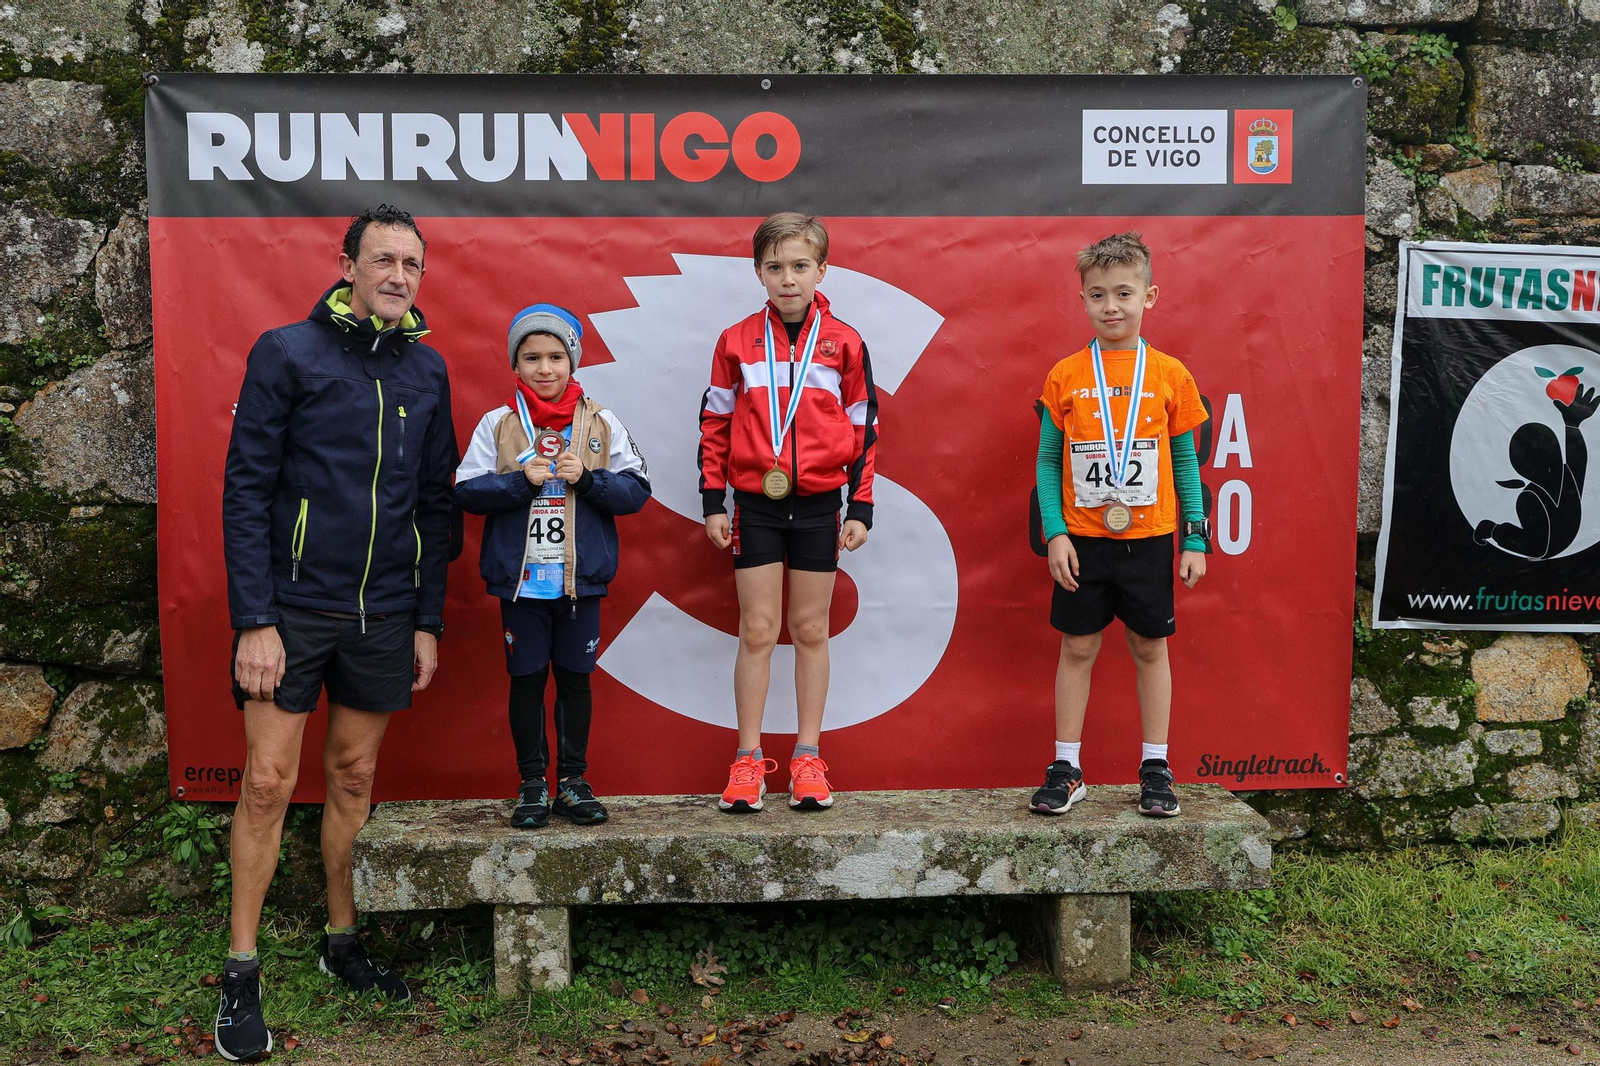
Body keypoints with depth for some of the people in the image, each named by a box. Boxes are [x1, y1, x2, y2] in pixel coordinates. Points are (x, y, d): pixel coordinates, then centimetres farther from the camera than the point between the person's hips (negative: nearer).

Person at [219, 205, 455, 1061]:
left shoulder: (427, 371, 8)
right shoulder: (286, 353, -5)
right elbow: (246, 490, -8)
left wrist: (429, 620, 8)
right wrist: (253, 619, -14)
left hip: (385, 617, 4)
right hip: (292, 607, -4)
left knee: (353, 777, 13)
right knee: (269, 781, -1)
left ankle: (341, 941, 28)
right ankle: (242, 973, 12)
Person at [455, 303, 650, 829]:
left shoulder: (601, 423, 2)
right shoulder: (497, 424, 1)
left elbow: (636, 489, -1)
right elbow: (466, 491, -4)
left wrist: (587, 478, -16)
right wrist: (522, 480, -16)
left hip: (581, 578, 1)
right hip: (520, 578, 0)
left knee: (575, 677, 9)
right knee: (527, 678, 7)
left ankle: (572, 780, 22)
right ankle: (532, 784, 19)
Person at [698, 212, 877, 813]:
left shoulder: (844, 343, 1)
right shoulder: (737, 342, 2)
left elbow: (863, 427, 5)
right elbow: (715, 422, 6)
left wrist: (860, 508, 1)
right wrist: (713, 501, 2)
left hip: (818, 505, 0)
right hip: (755, 505, 0)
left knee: (810, 630, 8)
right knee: (757, 631, 3)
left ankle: (808, 756, 17)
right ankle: (749, 758, 13)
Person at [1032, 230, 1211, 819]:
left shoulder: (1169, 374, 1)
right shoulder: (1065, 376, -1)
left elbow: (1185, 461, 5)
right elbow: (1048, 461, 2)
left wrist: (1196, 538, 1)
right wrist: (1055, 533, -6)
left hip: (1149, 538, 0)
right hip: (1082, 539, 0)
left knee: (1150, 648, 9)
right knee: (1077, 648, 6)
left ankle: (1155, 767, 21)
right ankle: (1066, 766, 16)